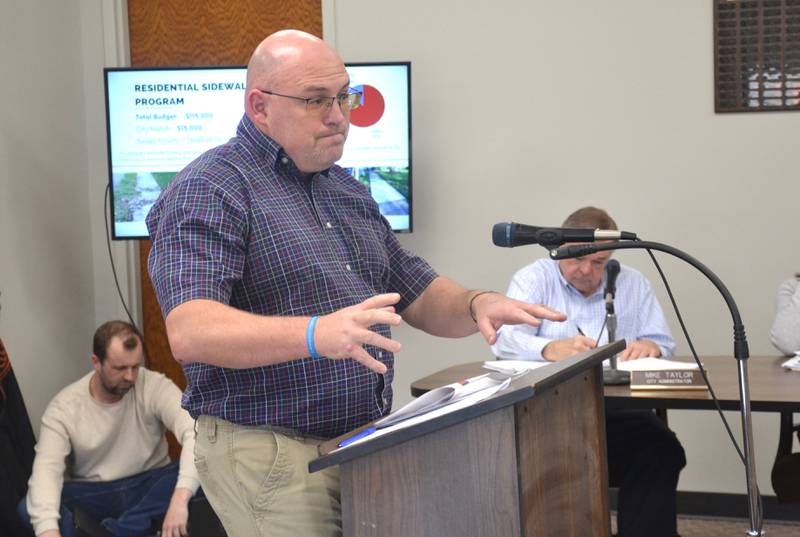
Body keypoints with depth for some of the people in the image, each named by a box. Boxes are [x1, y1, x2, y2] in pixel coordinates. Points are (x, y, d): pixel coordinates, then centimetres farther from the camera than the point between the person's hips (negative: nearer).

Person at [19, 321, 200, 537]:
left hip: (149, 487, 0)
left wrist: (180, 499, -46)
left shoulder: (155, 386, -13)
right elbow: (46, 470, -25)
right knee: (29, 508, -29)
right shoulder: (63, 407, -12)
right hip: (92, 495, 0)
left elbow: (195, 432, -30)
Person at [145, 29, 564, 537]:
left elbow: (418, 294, 20)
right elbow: (190, 332, -25)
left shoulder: (348, 190, 15)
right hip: (270, 455, -8)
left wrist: (476, 305, -3)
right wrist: (316, 334, -40)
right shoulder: (209, 191, -11)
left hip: (366, 447, 8)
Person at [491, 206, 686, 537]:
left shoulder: (633, 284, 16)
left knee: (660, 451, -27)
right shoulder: (533, 279, 6)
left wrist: (650, 347, -12)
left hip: (618, 412, 2)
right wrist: (553, 349, -33)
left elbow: (663, 342, 15)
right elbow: (506, 340, -11)